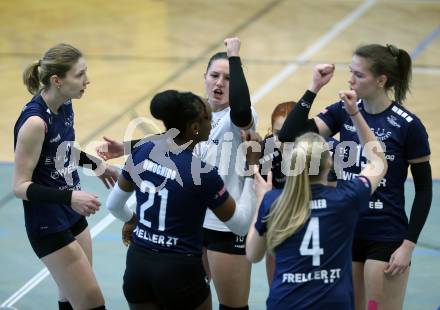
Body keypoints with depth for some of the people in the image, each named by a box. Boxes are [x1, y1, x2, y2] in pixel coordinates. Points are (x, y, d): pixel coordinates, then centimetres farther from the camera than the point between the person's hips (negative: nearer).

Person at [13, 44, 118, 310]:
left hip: (72, 216, 8)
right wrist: (70, 196, -33)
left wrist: (95, 164, 25)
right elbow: (21, 186, -22)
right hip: (48, 226, -8)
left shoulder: (65, 106, -1)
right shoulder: (35, 121, -25)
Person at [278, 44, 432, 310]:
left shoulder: (408, 125, -11)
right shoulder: (343, 112, 0)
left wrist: (408, 245, -11)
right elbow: (290, 135, -11)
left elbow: (424, 190, -5)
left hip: (386, 239, -5)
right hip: (345, 234, 5)